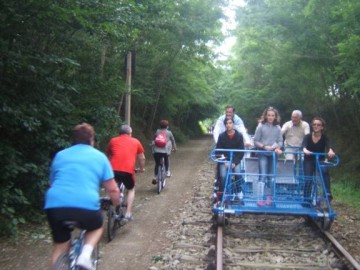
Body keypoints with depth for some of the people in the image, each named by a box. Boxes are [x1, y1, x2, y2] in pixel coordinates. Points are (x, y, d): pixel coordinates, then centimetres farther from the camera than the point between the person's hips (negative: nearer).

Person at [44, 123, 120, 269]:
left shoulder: (60, 155, 22)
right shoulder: (99, 156, 14)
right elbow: (112, 189, 12)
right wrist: (116, 204, 31)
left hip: (55, 205, 3)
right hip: (86, 205, -2)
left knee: (60, 246, 23)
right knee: (97, 227, 29)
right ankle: (85, 254, 4)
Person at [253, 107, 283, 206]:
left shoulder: (277, 128, 2)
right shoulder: (261, 126, -6)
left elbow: (280, 141, 4)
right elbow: (256, 141, -4)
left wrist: (277, 147, -16)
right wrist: (264, 146, -18)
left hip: (273, 154, 3)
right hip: (263, 154, -3)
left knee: (270, 176, 12)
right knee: (262, 176, -11)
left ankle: (269, 197, 23)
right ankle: (260, 199, -12)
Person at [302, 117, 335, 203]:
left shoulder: (325, 138, -10)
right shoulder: (308, 137, -10)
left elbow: (328, 146, -31)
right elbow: (304, 145, -30)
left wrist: (330, 151, -56)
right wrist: (305, 150, -56)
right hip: (309, 160, 0)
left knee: (325, 171, -32)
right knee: (308, 179, -17)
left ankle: (328, 194, -33)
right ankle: (306, 199, -3)